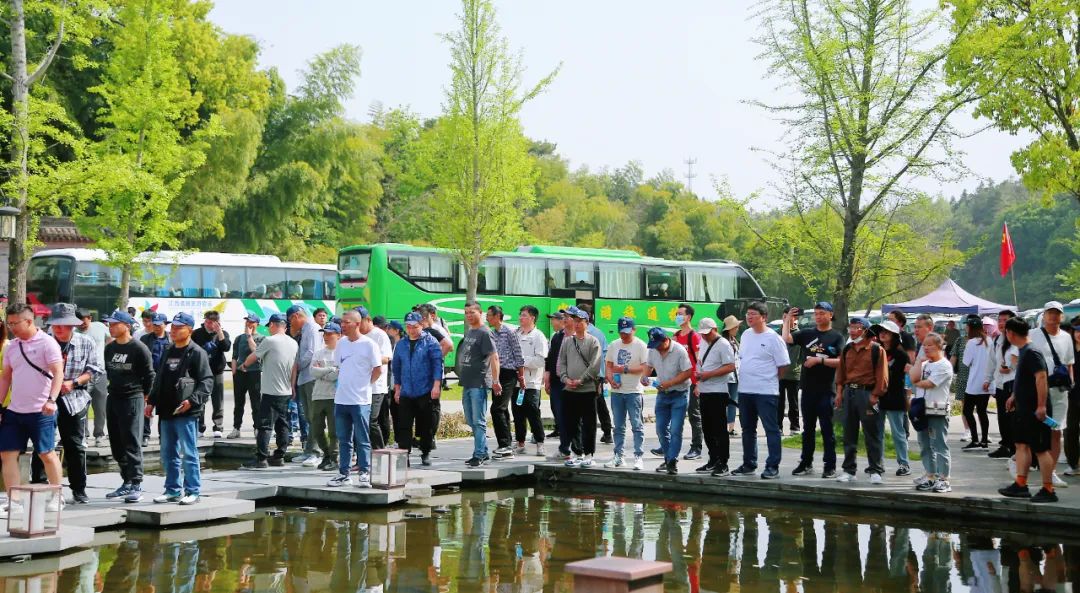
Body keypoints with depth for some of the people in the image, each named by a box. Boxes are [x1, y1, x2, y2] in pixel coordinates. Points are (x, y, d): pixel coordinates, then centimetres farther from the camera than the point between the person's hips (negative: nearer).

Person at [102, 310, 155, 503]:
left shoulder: (139, 348, -10)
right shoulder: (109, 348, 10)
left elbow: (149, 375, -6)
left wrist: (144, 397, 0)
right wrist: (115, 387, 15)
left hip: (132, 399, -8)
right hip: (113, 399, 8)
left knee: (132, 444, -9)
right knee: (116, 444, 11)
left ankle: (136, 485, -6)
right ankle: (127, 482, 19)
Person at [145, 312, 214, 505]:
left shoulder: (197, 353, -7)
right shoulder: (169, 352, 17)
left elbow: (207, 382, -13)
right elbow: (159, 379, 24)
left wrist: (192, 400, -22)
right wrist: (152, 401, 17)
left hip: (186, 412, -8)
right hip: (167, 411, 8)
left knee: (189, 453, -4)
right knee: (168, 454, 12)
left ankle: (192, 491, 2)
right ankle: (173, 490, 20)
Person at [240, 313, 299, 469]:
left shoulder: (270, 340, -11)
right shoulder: (293, 343, 9)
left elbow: (253, 356, 1)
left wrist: (244, 365, 20)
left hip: (271, 392, -7)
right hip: (287, 392, 7)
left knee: (264, 425, -5)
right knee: (282, 425, 12)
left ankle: (261, 459, -7)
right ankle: (279, 457, 16)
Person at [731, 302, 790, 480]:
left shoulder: (773, 338, -10)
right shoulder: (746, 335, 11)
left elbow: (782, 365, -8)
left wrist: (769, 379, -1)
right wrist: (745, 379, 12)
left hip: (766, 392, -7)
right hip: (744, 390, 8)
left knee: (771, 429, -3)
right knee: (748, 429, 15)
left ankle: (773, 467, -1)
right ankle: (749, 464, 25)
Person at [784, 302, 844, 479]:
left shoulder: (836, 337, 0)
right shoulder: (807, 334, 11)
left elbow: (841, 361, -9)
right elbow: (786, 338, 1)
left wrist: (819, 360, -16)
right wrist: (788, 319, -1)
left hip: (826, 390, -4)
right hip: (808, 389, 4)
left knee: (827, 429, 0)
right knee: (808, 428, 12)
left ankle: (830, 466, 4)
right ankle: (806, 464, 19)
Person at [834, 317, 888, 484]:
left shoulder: (877, 350, -5)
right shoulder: (847, 350, 12)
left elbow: (882, 375, -8)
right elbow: (841, 371, 15)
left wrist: (875, 395, -14)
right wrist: (839, 392, 6)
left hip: (867, 393, -6)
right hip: (849, 392, 6)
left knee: (873, 434, -2)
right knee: (849, 434, 10)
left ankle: (875, 470, 5)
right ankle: (849, 470, 17)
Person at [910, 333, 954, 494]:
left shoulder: (944, 365, -9)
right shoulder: (924, 364, 15)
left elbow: (929, 383, -17)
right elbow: (914, 378, -3)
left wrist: (917, 383, 0)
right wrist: (919, 360, -1)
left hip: (938, 411, -8)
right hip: (922, 409, 8)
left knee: (939, 445, -6)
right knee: (925, 446, 13)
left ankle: (944, 480, -3)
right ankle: (930, 477, 21)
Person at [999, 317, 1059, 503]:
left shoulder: (1032, 352, -20)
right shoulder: (1023, 351, 11)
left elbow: (1041, 378, -27)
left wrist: (1041, 406, -29)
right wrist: (1014, 396, 27)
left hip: (1036, 410, -10)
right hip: (1024, 408, 10)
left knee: (1041, 449, -4)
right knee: (1021, 445, 12)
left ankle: (1048, 490, 2)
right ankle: (1020, 485, 16)